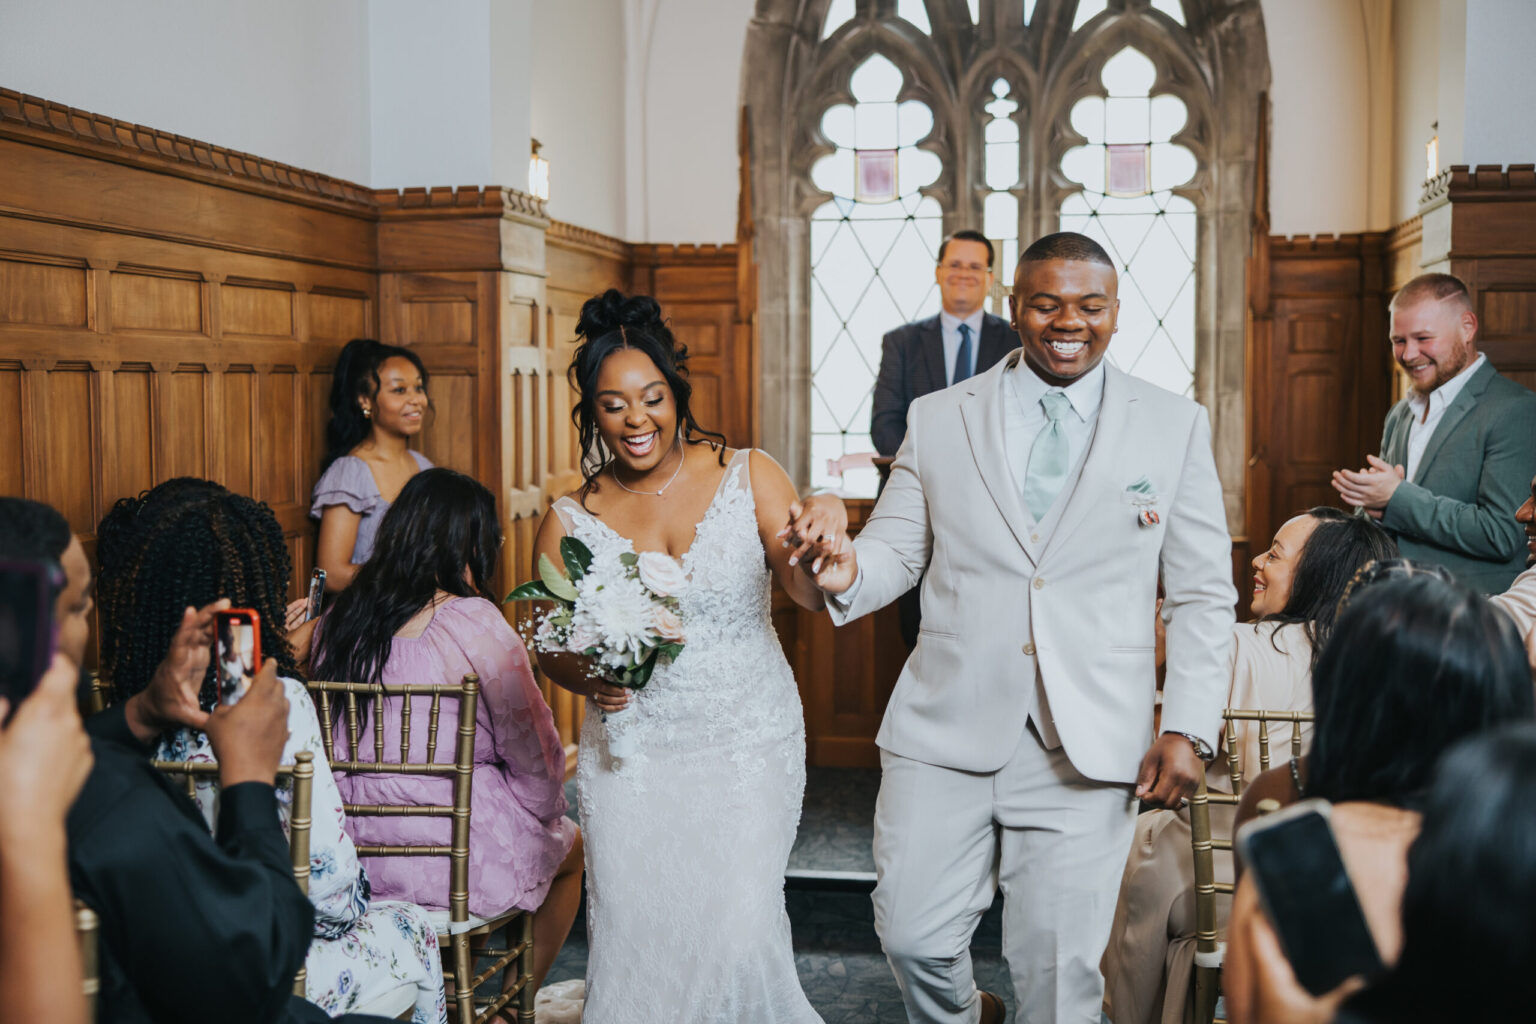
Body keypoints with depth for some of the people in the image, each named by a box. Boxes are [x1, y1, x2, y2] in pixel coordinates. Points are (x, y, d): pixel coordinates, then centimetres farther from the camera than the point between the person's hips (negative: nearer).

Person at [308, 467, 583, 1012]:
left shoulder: (336, 619, 0)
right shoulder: (475, 623, -18)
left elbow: (333, 741, 12)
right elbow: (534, 753, -11)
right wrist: (546, 809, 10)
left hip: (356, 850, 6)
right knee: (571, 848, 24)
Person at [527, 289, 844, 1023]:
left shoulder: (747, 475, -4)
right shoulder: (571, 522, -1)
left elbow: (809, 592, -11)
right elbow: (549, 644, 7)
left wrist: (827, 536, -32)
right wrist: (588, 678, -15)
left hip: (748, 745, -1)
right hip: (631, 758, 1)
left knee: (739, 931, -10)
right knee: (638, 941, 4)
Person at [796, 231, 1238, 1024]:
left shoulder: (1175, 428, 3)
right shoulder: (938, 419, 6)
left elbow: (1203, 596, 3)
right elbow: (897, 550, 8)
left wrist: (1188, 730, -5)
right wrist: (846, 571, -15)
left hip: (1087, 748, -1)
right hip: (945, 734, 1)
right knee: (915, 941, 5)